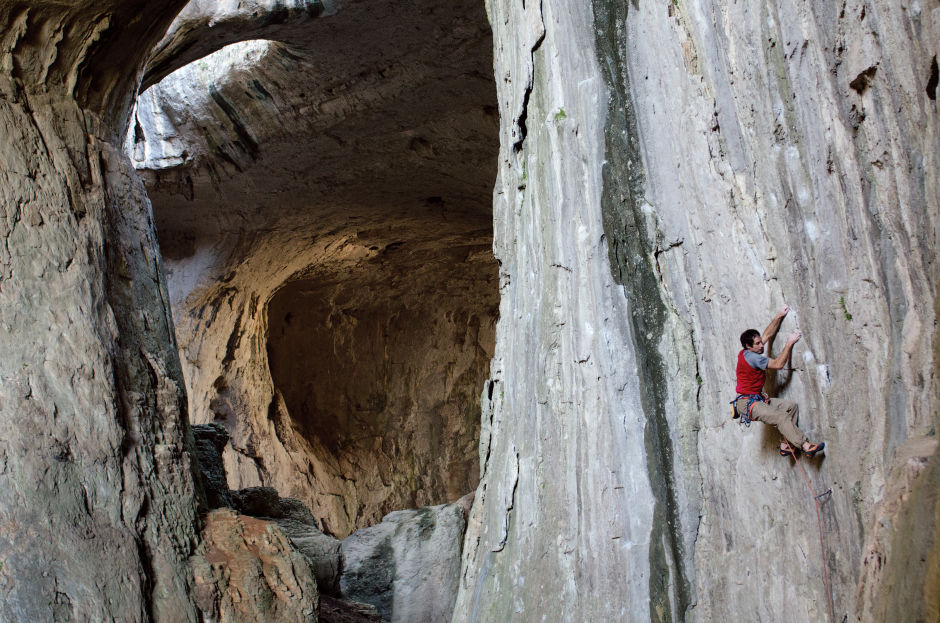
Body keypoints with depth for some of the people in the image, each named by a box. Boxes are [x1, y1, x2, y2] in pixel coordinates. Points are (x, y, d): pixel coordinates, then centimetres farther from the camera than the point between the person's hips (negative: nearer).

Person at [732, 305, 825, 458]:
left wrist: (779, 316, 19)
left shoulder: (748, 352, 9)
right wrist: (789, 343, -11)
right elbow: (778, 364, -17)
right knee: (781, 417, -25)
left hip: (757, 398, 11)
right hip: (747, 404, -11)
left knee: (792, 406, 4)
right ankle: (806, 446, -26)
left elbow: (768, 335, 22)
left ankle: (785, 445, 1)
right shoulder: (750, 357, -19)